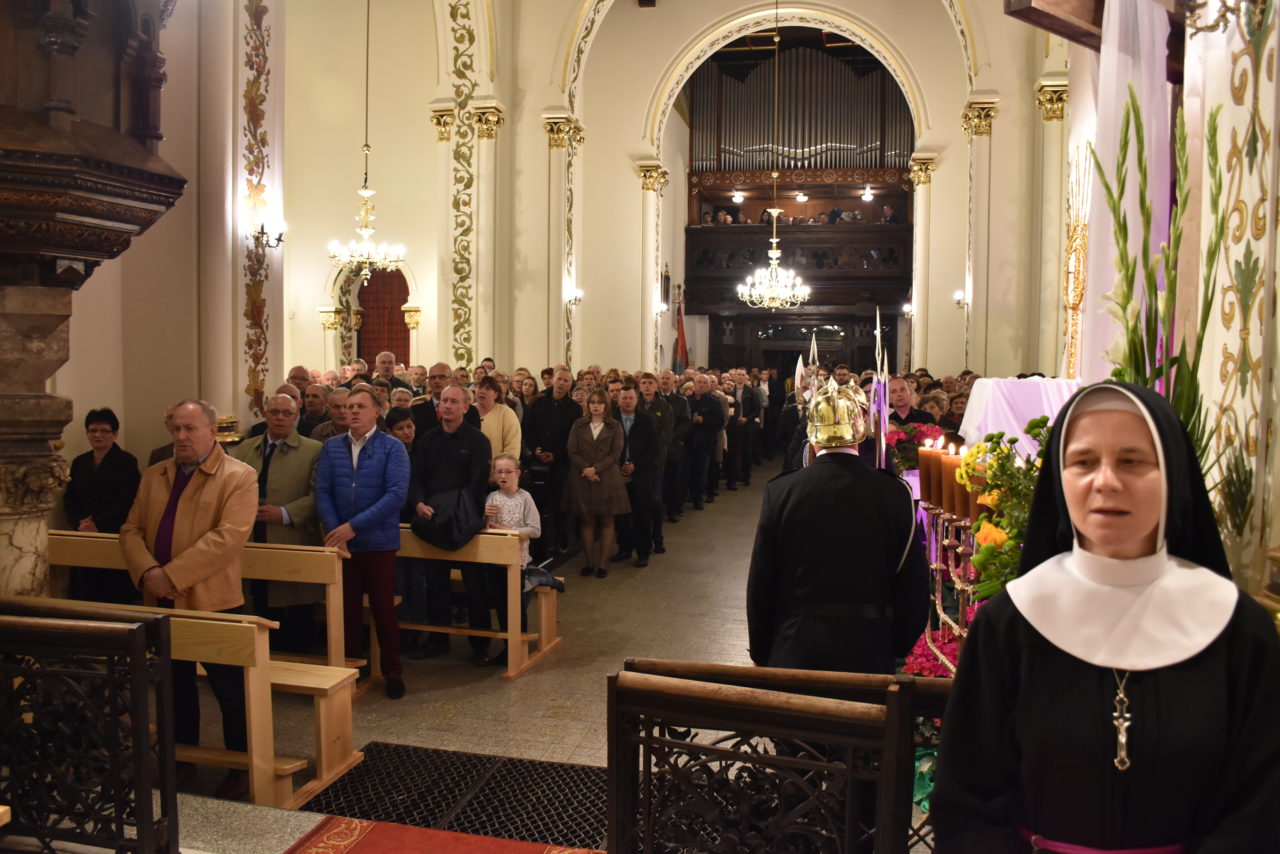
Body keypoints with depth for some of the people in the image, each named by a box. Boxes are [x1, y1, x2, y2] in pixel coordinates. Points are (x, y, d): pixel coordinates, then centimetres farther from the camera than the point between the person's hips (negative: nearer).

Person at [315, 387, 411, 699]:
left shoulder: (393, 447, -6)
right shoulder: (331, 447, 5)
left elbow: (396, 494, -16)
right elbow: (322, 492, 0)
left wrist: (353, 526, -19)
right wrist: (334, 531, -15)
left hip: (379, 542, -3)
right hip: (340, 542, 3)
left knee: (383, 608, 7)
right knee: (347, 608, 12)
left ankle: (393, 671, 22)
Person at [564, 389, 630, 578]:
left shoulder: (615, 427, 5)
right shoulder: (578, 425, 9)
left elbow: (615, 454, -4)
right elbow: (572, 451, 1)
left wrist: (595, 469, -14)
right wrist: (586, 470, -12)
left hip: (607, 478, -1)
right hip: (582, 478, 1)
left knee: (606, 521, 0)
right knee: (586, 521, 3)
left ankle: (601, 564, 6)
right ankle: (589, 562, 9)